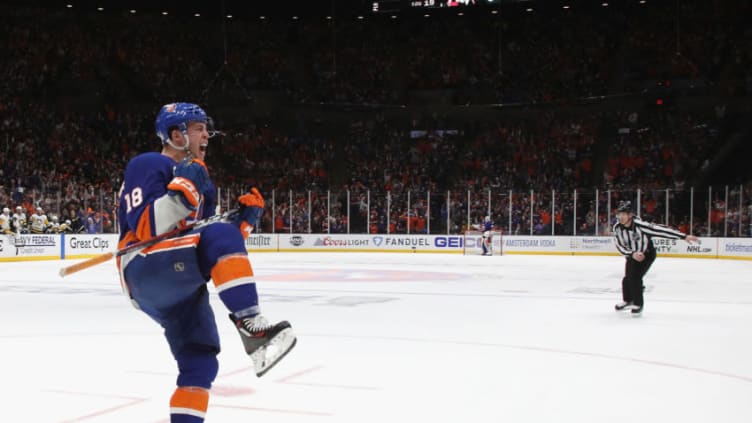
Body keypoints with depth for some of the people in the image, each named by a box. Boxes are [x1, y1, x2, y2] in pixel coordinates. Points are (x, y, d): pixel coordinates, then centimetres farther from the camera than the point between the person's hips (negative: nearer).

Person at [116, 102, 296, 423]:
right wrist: (179, 193, -24)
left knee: (200, 363, 3)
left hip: (178, 290, 9)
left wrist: (244, 220, 8)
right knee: (219, 235, -30)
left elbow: (217, 253, 21)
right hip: (147, 271, -9)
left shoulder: (200, 181, 25)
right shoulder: (148, 165, -2)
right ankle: (252, 326, -42)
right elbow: (144, 228, -16)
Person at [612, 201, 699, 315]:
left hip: (647, 254, -5)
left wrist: (684, 236, -36)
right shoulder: (617, 227, -17)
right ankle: (627, 301, 31)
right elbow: (619, 245, -11)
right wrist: (632, 254, -28)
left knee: (635, 277, -18)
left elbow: (660, 230, -35)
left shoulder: (639, 225, -33)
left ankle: (638, 304, 0)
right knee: (627, 279, 3)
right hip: (632, 254, 5)